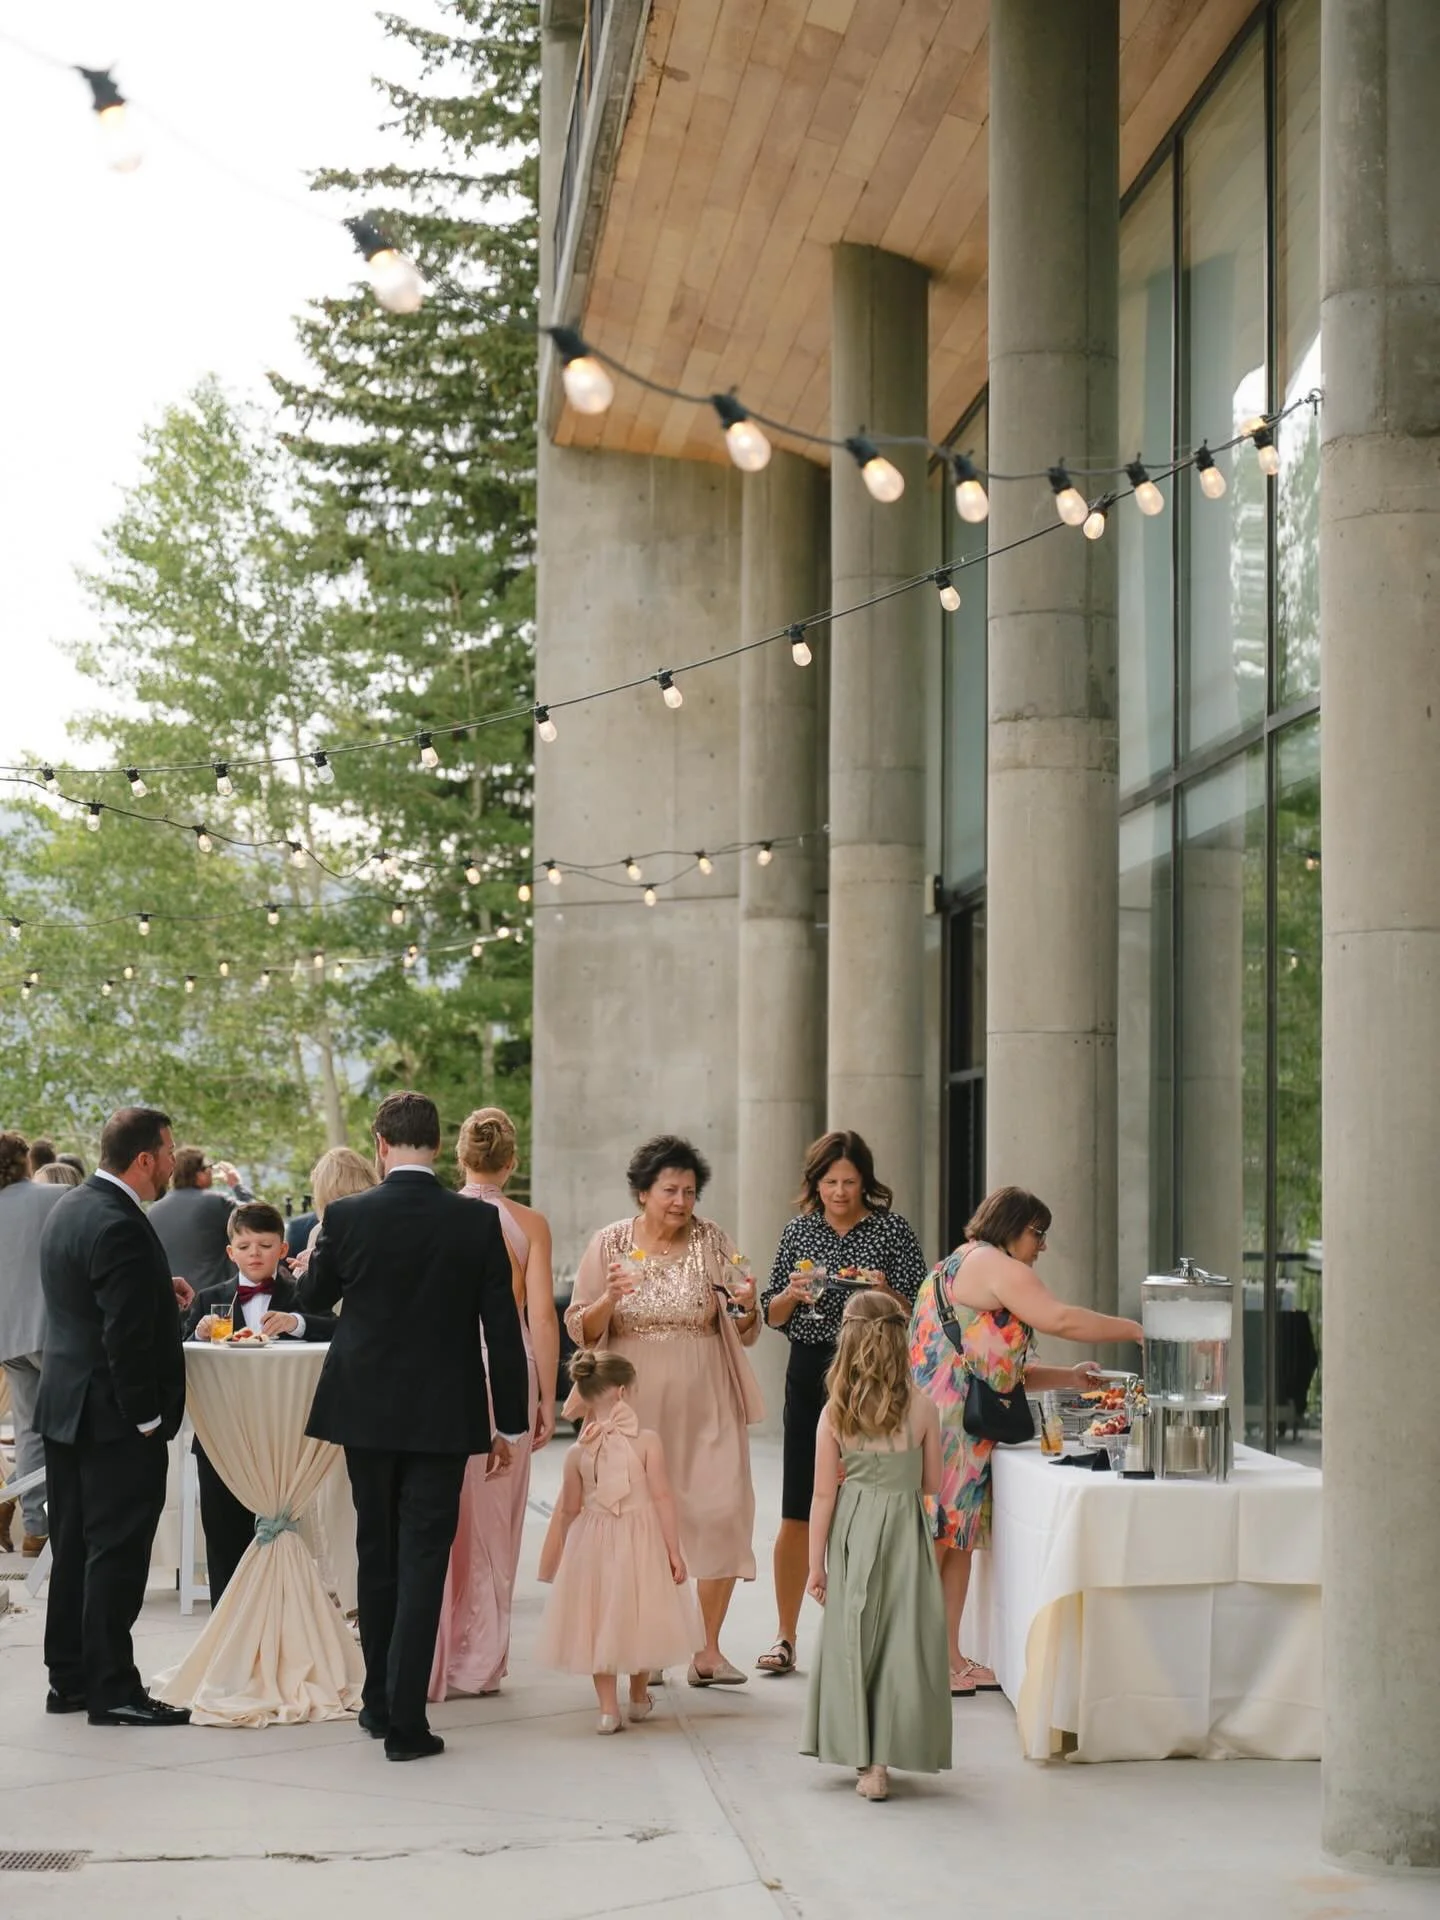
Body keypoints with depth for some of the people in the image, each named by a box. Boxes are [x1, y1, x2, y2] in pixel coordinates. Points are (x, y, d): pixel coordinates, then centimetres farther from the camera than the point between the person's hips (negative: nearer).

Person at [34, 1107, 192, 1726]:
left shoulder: (71, 1207, 9)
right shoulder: (120, 1227, -23)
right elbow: (126, 1334, -24)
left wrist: (157, 1289, 12)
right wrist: (147, 1416, -18)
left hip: (64, 1407, 10)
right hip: (114, 1417, -10)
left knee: (75, 1548, 15)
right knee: (116, 1553, -3)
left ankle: (68, 1680, 22)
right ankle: (112, 1692, 1)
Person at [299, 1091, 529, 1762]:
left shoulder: (347, 1216, -8)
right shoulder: (478, 1222, -8)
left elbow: (311, 1299, 9)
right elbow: (503, 1328, -5)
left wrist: (322, 1251, 30)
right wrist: (510, 1423, 3)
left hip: (366, 1410, 1)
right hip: (443, 1417, -1)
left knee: (376, 1554, 16)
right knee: (423, 1561, 1)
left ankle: (379, 1699, 25)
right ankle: (405, 1721, -2)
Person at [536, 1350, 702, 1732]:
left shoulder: (578, 1452, -5)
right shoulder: (647, 1441, -14)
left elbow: (568, 1508, 3)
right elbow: (662, 1497, -14)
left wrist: (552, 1557, 17)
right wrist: (674, 1550, -8)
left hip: (593, 1545, 1)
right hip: (641, 1542, -1)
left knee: (598, 1620, 12)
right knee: (639, 1619, 17)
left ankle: (608, 1708, 9)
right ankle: (639, 1697, 33)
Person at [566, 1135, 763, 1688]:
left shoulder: (710, 1240, 3)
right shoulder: (610, 1242, 1)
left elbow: (744, 1333, 7)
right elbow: (580, 1331, 3)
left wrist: (746, 1309, -15)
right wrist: (609, 1299, -16)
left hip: (704, 1402, 0)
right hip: (635, 1403, 0)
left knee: (723, 1511, -9)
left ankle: (707, 1651, 1)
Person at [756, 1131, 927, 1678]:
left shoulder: (892, 1229, 0)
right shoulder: (799, 1230, 7)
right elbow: (771, 1315, 10)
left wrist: (884, 1293, -20)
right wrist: (791, 1294, -10)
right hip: (810, 1372, 2)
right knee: (798, 1511, 1)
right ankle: (786, 1637, 11)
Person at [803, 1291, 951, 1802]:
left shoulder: (835, 1413, -7)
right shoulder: (921, 1409, -6)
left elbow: (824, 1495, -4)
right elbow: (932, 1483, 3)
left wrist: (816, 1564, 3)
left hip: (852, 1534, 0)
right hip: (904, 1533, 0)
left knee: (852, 1640, 11)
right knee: (899, 1642, 6)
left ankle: (863, 1757, 13)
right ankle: (880, 1760, 7)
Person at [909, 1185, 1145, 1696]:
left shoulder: (959, 1267, 26)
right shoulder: (994, 1266, -7)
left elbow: (996, 1369, 25)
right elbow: (1059, 1319, -19)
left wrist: (1066, 1378, 18)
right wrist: (1135, 1329, -9)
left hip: (956, 1431, 10)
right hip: (944, 1425, -10)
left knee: (957, 1541, 10)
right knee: (934, 1541, -8)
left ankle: (949, 1661, 12)